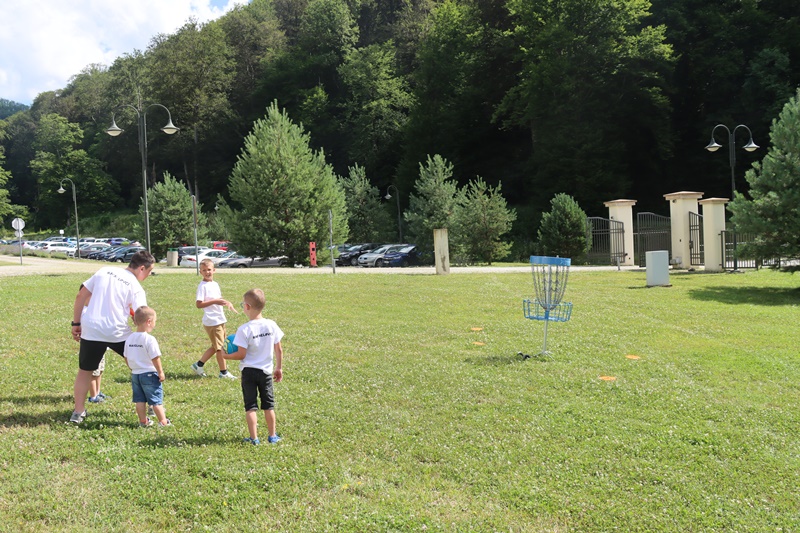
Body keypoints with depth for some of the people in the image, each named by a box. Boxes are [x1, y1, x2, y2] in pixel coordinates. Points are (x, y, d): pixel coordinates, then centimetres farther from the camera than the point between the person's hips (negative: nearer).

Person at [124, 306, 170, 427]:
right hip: (149, 374, -6)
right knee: (156, 400, 0)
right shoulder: (149, 339, -19)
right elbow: (155, 358, -19)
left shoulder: (129, 338, 3)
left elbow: (126, 357, 10)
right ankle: (163, 422, 4)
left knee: (140, 400, 13)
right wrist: (161, 372, -9)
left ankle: (143, 421, 20)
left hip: (135, 374, 6)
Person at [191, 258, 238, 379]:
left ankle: (198, 364, 26)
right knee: (220, 347, -1)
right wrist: (214, 301, -24)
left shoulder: (215, 284, 12)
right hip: (211, 321, -8)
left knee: (216, 346, 16)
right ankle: (224, 372, 11)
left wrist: (227, 303, 7)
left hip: (220, 319, 8)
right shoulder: (202, 286, -12)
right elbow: (199, 304, -19)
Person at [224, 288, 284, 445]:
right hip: (266, 371, 4)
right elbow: (279, 350, 0)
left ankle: (254, 438, 8)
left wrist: (226, 356, 1)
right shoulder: (272, 325, -6)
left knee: (251, 405, 7)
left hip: (248, 371, -4)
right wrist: (279, 368, 12)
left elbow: (241, 355, -16)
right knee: (269, 405, 16)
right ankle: (272, 436, 23)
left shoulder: (244, 330, -19)